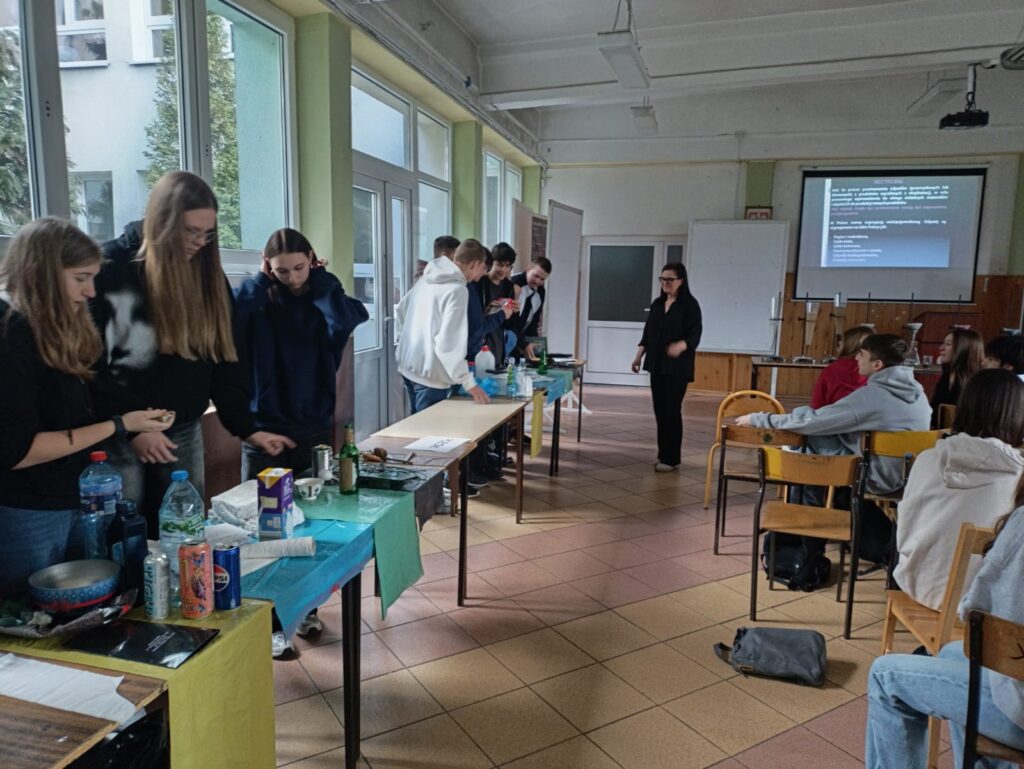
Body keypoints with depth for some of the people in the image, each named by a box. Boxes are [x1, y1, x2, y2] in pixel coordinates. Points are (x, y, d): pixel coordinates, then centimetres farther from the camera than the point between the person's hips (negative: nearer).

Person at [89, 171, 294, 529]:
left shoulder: (208, 275, 4)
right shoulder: (110, 268, -11)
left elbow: (223, 358, 5)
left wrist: (246, 428, -2)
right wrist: (132, 427, -19)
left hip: (184, 431, 5)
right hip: (121, 436, -4)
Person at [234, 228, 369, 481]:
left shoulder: (324, 300, 0)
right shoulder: (260, 301, -2)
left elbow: (348, 319, -23)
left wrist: (320, 279, -10)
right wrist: (261, 281, -11)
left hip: (314, 427, 1)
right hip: (263, 427, -1)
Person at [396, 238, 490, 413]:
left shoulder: (426, 278, 6)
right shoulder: (457, 290, -19)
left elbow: (400, 311, 19)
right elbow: (448, 342, -25)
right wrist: (468, 382, -23)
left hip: (408, 366, 8)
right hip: (430, 373, -8)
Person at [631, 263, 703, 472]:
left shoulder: (690, 305, -6)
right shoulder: (657, 303, 12)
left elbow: (695, 335, -13)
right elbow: (648, 332, 16)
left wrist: (680, 346, -33)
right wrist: (639, 356, 11)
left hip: (677, 367, -6)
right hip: (656, 364, 6)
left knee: (672, 411, -5)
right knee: (660, 411, 8)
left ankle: (671, 459, 3)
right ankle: (663, 455, 18)